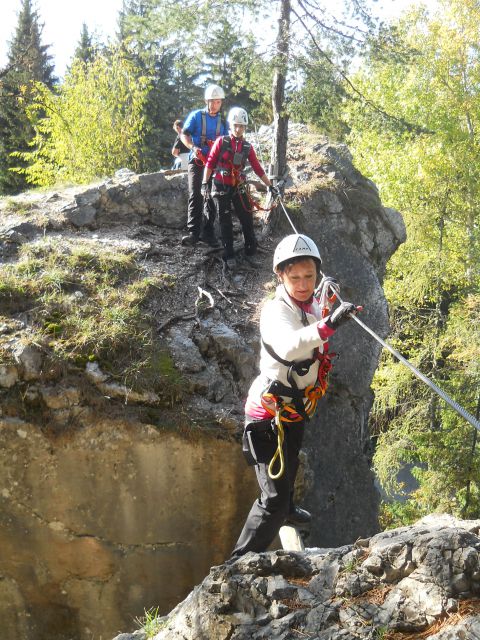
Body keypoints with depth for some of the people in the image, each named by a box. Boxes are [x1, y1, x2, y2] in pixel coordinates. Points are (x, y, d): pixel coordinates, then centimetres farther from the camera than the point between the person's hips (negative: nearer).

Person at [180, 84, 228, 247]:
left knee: (212, 196, 4)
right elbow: (184, 134, -4)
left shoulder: (222, 121, 13)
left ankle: (208, 232, 10)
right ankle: (193, 232, -21)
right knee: (195, 195, -15)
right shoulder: (196, 116, 1)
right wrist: (193, 147, -21)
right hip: (197, 160, -4)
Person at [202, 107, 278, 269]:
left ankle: (251, 252, 12)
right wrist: (205, 182, -12)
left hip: (238, 188, 3)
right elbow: (210, 162, -4)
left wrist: (270, 186, 4)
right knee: (225, 223, 1)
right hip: (221, 188, -2)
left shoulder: (247, 147, 3)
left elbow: (258, 168, 6)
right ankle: (229, 256, 7)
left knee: (247, 220, 1)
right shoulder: (221, 142, -5)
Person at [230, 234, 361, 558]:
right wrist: (328, 325, -60)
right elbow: (288, 346, -50)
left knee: (289, 468, 35)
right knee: (274, 499, -13)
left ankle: (286, 510, 62)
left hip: (295, 410, 9)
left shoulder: (312, 306, 2)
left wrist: (328, 300, 21)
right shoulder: (276, 310, -24)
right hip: (269, 413, -9)